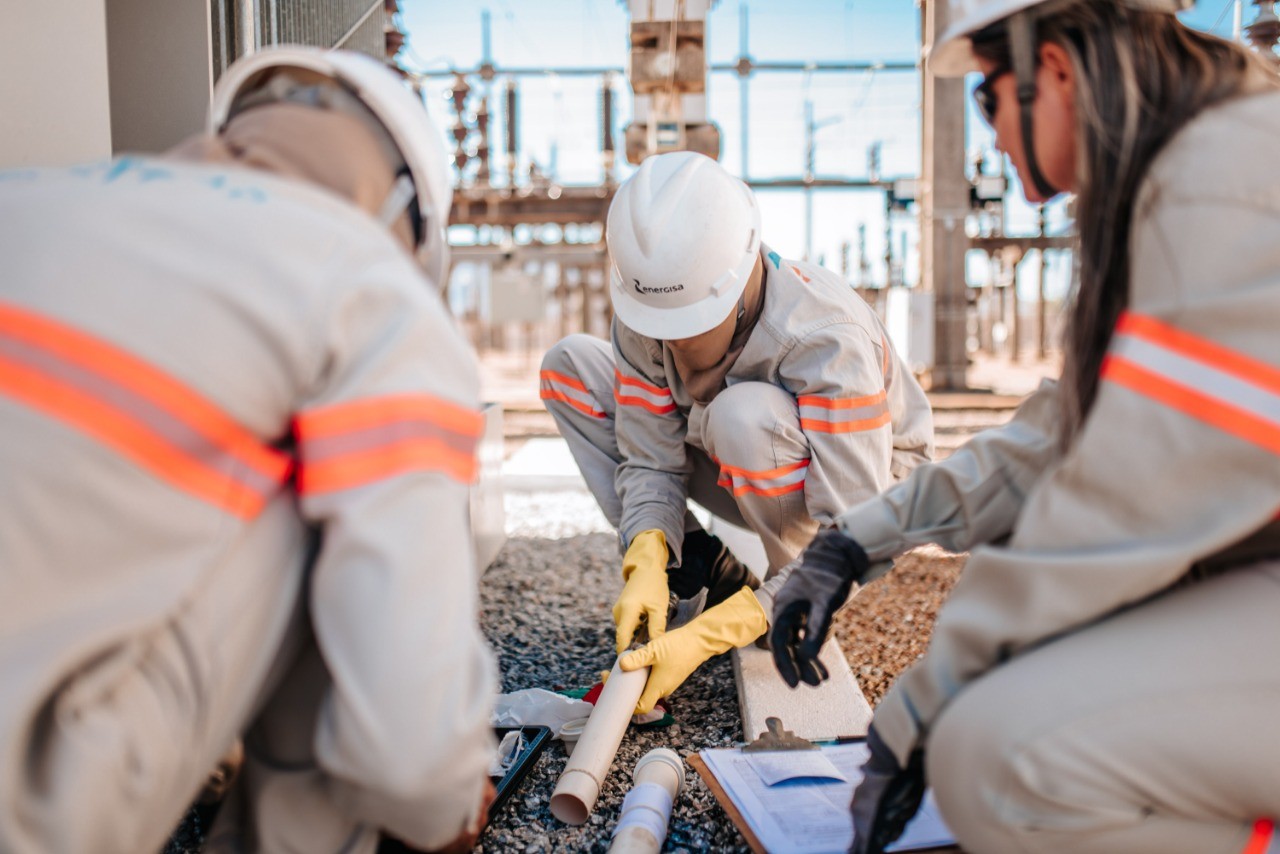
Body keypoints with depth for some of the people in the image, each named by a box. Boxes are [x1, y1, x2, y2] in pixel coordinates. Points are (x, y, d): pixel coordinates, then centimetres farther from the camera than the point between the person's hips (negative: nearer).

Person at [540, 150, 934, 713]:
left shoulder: (829, 342, -36)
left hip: (864, 487, -5)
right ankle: (702, 571, -8)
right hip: (752, 486, 5)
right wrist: (647, 566, -34)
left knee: (745, 415, -41)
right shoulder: (644, 312, -20)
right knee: (569, 366, -9)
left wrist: (705, 637, -41)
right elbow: (650, 461, -13)